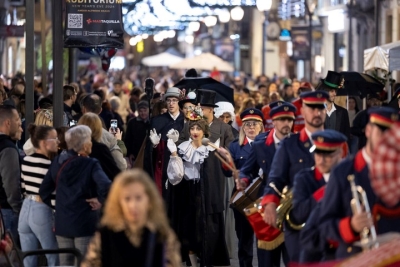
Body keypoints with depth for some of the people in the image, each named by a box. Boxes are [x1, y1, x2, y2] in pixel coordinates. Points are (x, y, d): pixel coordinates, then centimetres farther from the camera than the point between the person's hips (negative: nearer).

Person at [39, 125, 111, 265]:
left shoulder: (58, 162, 3)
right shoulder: (91, 165, -14)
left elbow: (44, 190, 8)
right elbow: (106, 187, -30)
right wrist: (100, 200, -13)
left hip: (62, 223, 5)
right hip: (85, 224, -5)